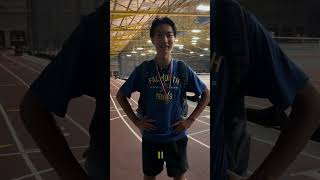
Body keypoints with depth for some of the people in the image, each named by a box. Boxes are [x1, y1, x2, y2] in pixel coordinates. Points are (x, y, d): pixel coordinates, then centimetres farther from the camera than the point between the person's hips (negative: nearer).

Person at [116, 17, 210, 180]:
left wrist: (191, 120, -5)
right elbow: (120, 95, 2)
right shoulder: (142, 70, -9)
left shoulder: (183, 69, -8)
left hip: (176, 135, 0)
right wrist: (136, 121, -5)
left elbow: (206, 94, 2)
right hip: (150, 136, 0)